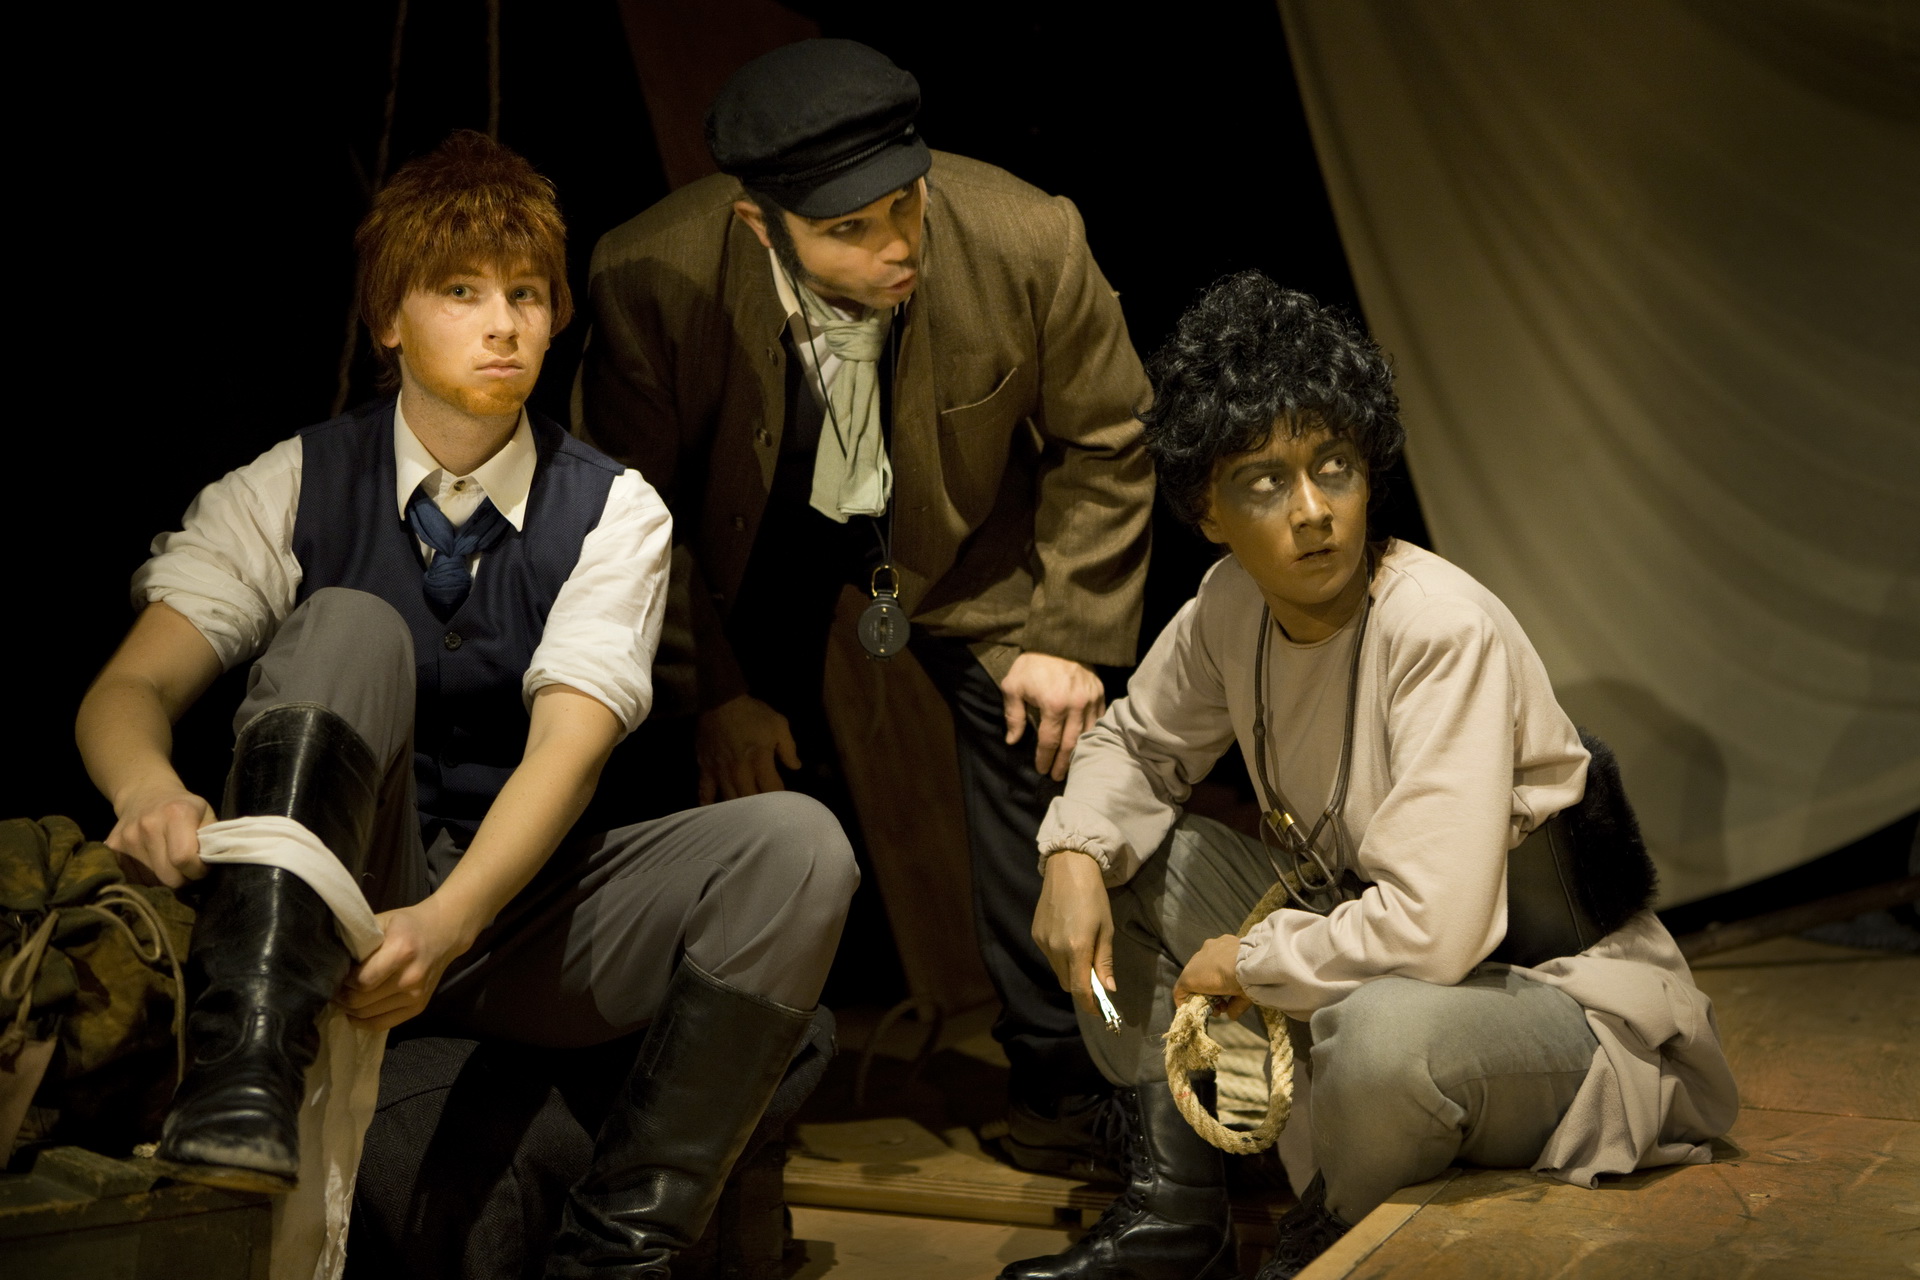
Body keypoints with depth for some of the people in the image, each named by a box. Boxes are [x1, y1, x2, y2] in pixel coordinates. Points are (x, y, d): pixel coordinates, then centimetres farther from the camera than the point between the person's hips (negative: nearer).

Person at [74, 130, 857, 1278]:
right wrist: (152, 788, -35)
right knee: (349, 625, -27)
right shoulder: (292, 489, 1)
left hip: (516, 912, 1)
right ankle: (248, 1067, -42)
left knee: (797, 847, -24)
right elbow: (130, 688, -10)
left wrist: (448, 922, -33)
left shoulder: (613, 512, -1)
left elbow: (568, 751, -14)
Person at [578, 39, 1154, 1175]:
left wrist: (1070, 636, -13)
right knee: (748, 766, -7)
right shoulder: (650, 280, -32)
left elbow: (1105, 444, -12)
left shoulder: (1029, 243, -31)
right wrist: (717, 689, -12)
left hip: (960, 522, 1)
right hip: (760, 520, 0)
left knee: (1043, 728, -8)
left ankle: (1064, 1093, 7)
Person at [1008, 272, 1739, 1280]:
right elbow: (1135, 743, 14)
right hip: (1362, 952, 7)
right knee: (1124, 854, 3)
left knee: (1388, 1029, -39)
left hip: (1563, 993, -7)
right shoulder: (1230, 608, -5)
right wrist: (1076, 855, -7)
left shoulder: (1444, 631, -28)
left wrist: (1250, 964, -18)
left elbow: (1431, 930, -35)